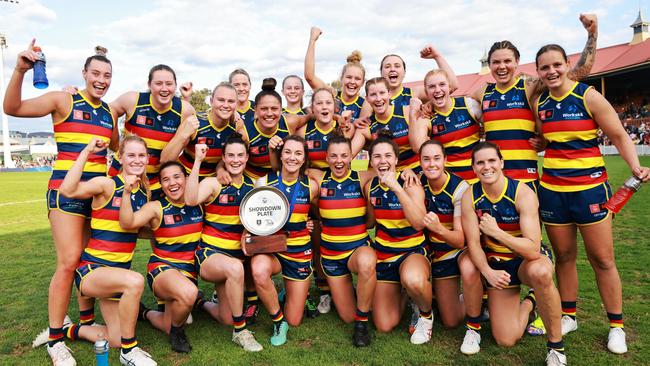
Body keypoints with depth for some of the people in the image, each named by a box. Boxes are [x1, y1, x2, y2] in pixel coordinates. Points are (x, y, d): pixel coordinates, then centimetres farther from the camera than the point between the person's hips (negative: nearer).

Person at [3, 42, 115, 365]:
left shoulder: (109, 113, 14)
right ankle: (54, 339, 6)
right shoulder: (63, 100, -2)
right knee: (69, 263, -9)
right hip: (66, 189, -5)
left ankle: (86, 321, 27)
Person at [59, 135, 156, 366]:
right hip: (91, 269, -6)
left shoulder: (145, 193, 4)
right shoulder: (107, 184, -13)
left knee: (116, 340, 7)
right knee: (135, 281, -37)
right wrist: (87, 151, -25)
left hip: (119, 270, 6)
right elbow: (68, 190, -31)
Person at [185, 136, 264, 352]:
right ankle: (240, 332, -19)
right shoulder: (213, 183, -8)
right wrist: (198, 161, -29)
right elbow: (190, 200, -29)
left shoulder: (253, 186, 5)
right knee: (235, 268, -40)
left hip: (238, 255, 5)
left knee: (227, 319, 4)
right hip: (210, 252, -5)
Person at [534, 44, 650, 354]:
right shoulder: (539, 104, 5)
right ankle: (568, 316, 27)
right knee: (564, 256, 12)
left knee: (602, 259, 4)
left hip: (590, 188, -3)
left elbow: (619, 136, -5)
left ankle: (616, 326, 21)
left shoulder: (589, 97, -6)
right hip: (551, 189, 3)